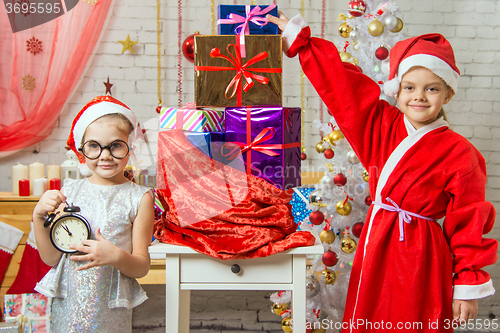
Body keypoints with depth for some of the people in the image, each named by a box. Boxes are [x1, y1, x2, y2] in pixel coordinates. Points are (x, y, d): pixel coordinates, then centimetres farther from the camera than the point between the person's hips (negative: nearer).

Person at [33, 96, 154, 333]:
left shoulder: (138, 198, -7)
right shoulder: (69, 192, 0)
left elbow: (142, 267, -5)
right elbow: (51, 258, 1)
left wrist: (117, 256, -25)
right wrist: (39, 217, -12)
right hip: (66, 307, 2)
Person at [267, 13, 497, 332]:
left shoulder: (459, 154, -10)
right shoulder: (382, 125, 3)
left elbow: (468, 225, -7)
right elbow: (340, 83, 6)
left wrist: (469, 286, -6)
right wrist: (299, 40, 11)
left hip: (419, 257, -5)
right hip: (374, 247, 5)